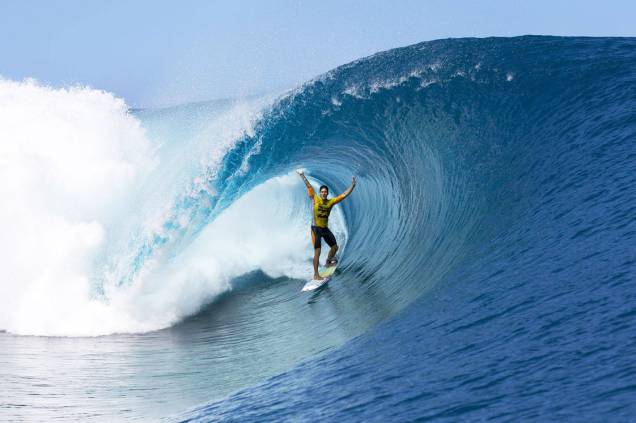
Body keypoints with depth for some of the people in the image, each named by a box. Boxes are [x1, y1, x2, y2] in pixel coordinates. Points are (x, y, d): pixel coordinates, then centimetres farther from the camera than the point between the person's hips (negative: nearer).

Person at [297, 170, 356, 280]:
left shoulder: (331, 202, 2)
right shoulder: (315, 199, -7)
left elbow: (343, 195, 3)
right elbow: (309, 187, -9)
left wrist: (352, 186, -2)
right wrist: (302, 176, -10)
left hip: (325, 228, 5)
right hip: (316, 228, -5)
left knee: (335, 247, 14)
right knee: (317, 251, -9)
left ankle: (328, 262, 42)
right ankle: (316, 275, -3)